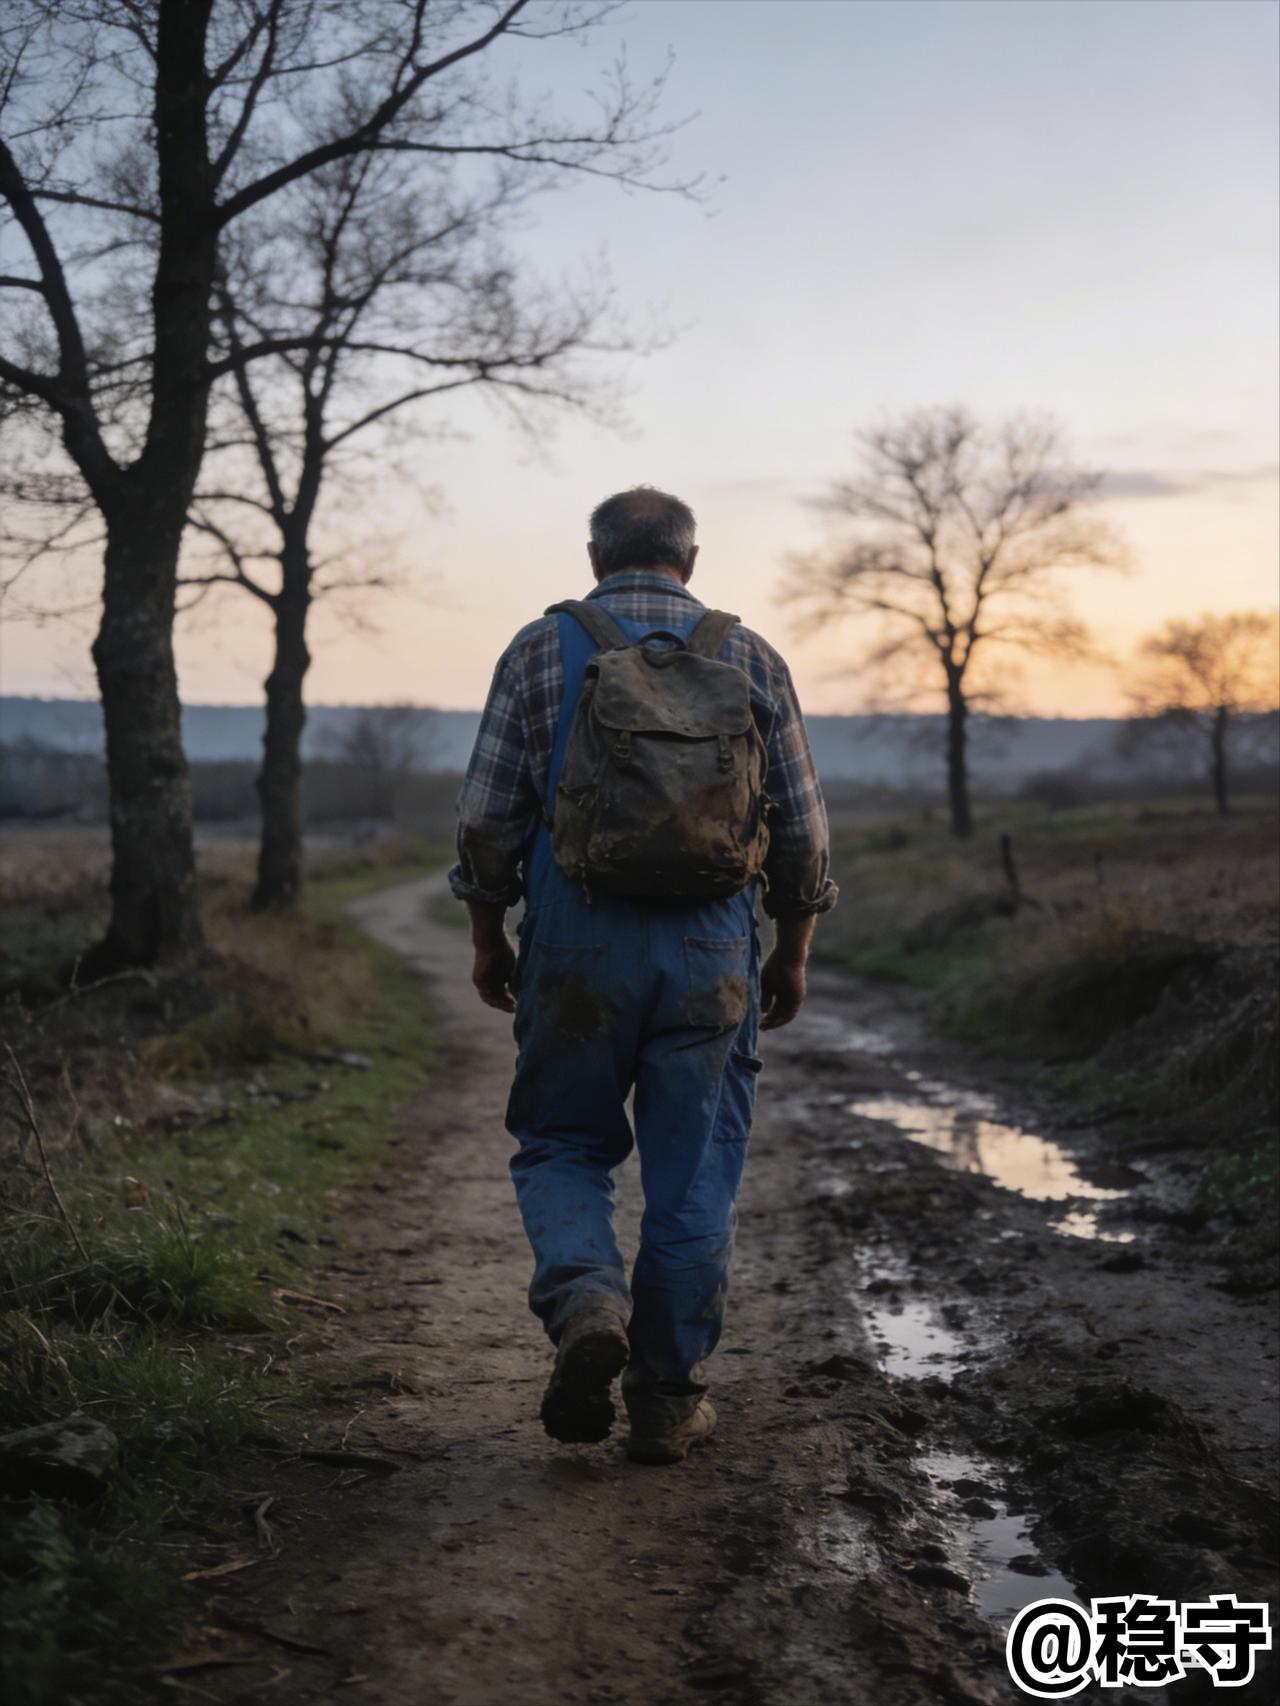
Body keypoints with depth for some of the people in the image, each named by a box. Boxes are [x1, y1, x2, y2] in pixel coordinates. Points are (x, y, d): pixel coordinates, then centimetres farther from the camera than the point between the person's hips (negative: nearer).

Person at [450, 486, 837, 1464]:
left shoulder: (540, 650, 2)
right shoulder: (752, 658, 6)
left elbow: (487, 816, 0)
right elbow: (802, 831, 6)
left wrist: (488, 936, 12)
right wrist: (792, 953, 17)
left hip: (575, 947, -1)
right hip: (711, 953, 1)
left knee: (561, 1148, 15)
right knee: (694, 1179, 9)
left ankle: (587, 1302, -10)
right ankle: (668, 1396, 15)